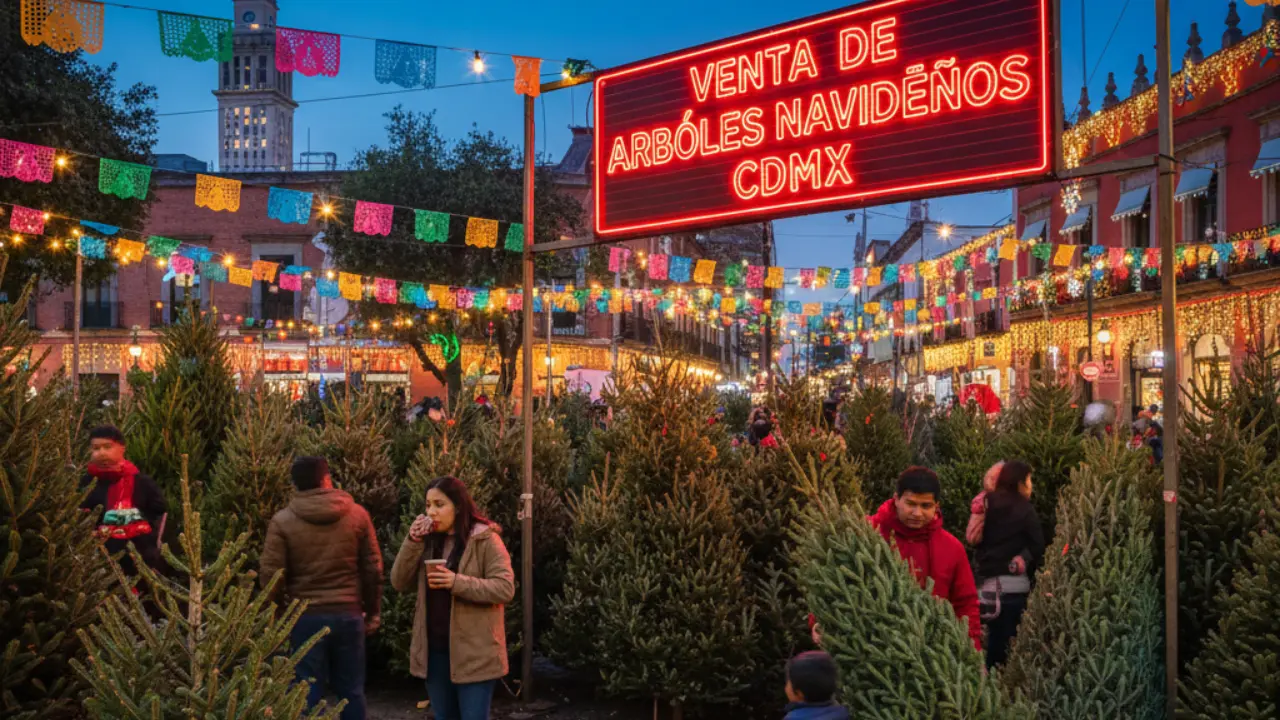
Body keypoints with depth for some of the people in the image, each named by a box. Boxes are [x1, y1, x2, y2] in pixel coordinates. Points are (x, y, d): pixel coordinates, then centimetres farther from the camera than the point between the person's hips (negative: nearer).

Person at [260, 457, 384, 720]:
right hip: (348, 614, 2)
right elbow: (373, 569, 3)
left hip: (306, 616, -1)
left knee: (309, 693, 5)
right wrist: (372, 612, 13)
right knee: (351, 691, 12)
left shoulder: (282, 521, -5)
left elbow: (271, 575, -6)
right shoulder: (357, 514, 0)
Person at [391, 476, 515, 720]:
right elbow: (400, 583, 4)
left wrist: (457, 582, -26)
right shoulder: (429, 541, 10)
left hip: (473, 652, -6)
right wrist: (412, 542, -9)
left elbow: (505, 588, -16)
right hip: (434, 650, 6)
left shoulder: (486, 540, -8)